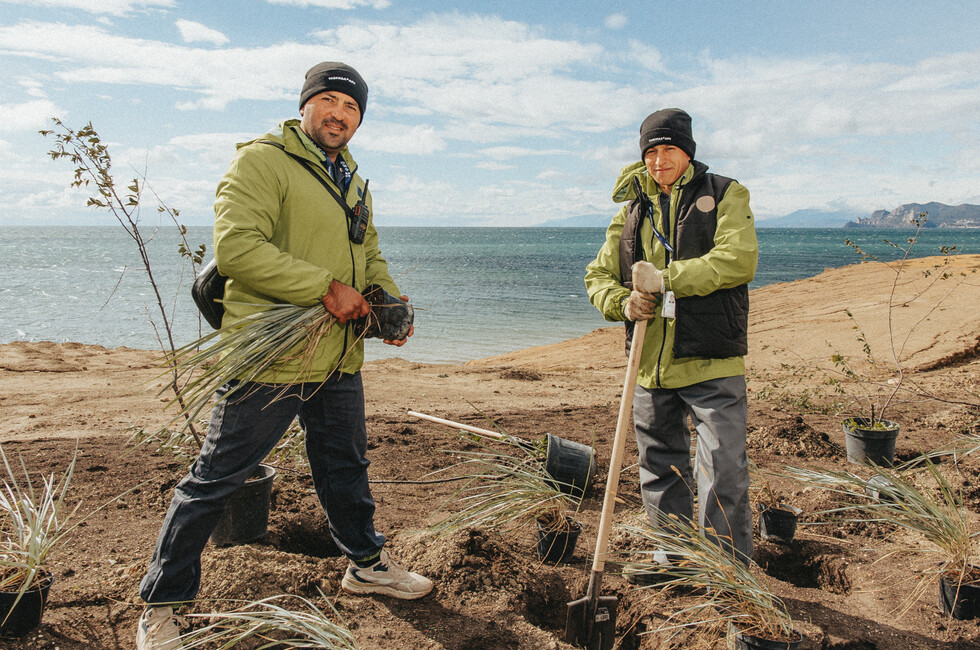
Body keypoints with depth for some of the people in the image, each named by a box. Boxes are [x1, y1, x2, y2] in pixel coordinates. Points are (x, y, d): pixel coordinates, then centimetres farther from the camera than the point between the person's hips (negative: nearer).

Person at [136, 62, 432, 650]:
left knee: (347, 468, 22)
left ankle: (367, 563, 43)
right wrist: (325, 287, -22)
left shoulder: (353, 181, 17)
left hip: (339, 361, 8)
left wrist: (391, 300, 5)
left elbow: (370, 253, 25)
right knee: (216, 479, 3)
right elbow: (237, 247, -23)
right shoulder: (261, 161, -10)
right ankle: (162, 602, 20)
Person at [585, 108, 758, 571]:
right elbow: (598, 276, 12)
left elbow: (739, 260, -15)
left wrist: (665, 278, -19)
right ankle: (673, 564, 34)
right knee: (660, 472, 16)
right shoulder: (631, 210, 12)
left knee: (724, 476, -4)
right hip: (651, 367, 5)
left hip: (711, 364, -4)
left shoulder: (725, 195, 1)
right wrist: (624, 304, -9)